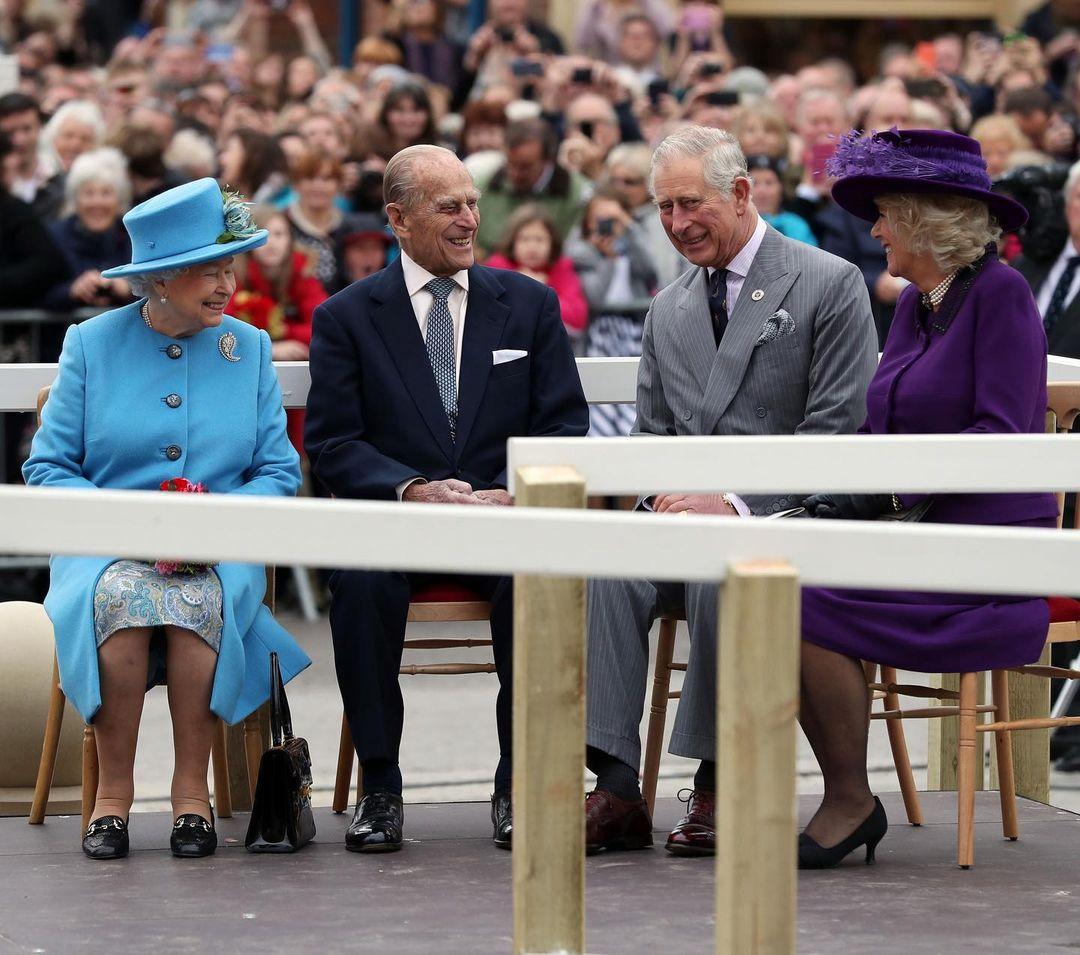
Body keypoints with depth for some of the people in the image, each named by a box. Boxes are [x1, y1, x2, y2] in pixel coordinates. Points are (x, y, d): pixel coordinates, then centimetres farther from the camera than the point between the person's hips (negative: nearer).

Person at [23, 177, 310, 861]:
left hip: (221, 551, 1)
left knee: (198, 597, -35)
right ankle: (113, 794, -26)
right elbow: (47, 466, 3)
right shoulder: (92, 345, 5)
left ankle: (193, 793, -25)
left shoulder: (249, 349, 9)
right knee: (120, 595, -36)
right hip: (104, 548, 0)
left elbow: (280, 472, 6)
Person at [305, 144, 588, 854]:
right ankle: (379, 787, -22)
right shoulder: (347, 316, 8)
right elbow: (332, 444, 1)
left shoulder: (530, 304, 12)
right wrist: (413, 490, -17)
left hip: (505, 513, 1)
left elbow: (564, 425, 7)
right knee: (361, 580, -35)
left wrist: (516, 494, -14)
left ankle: (519, 786, -21)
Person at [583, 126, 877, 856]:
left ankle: (721, 784, -23)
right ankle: (616, 789, -29)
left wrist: (735, 503, -17)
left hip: (787, 520, -5)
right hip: (687, 517, 5)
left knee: (720, 570, -37)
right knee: (604, 568, -26)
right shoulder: (669, 310, 19)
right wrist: (669, 495, -4)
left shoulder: (829, 285, -2)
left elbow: (838, 430, -9)